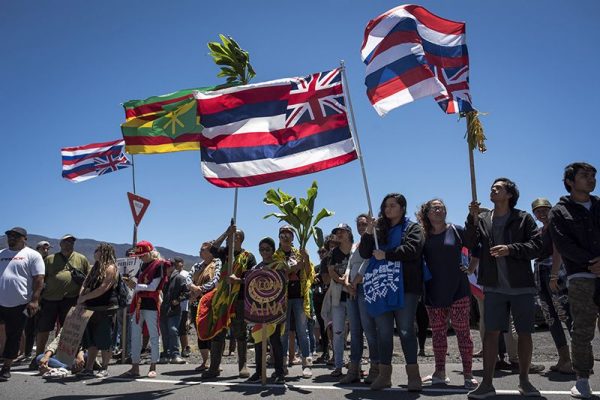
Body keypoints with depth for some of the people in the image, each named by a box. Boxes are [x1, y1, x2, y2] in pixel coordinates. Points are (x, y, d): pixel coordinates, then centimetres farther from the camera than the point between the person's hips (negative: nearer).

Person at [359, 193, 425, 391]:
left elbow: (412, 249, -12)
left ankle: (413, 374, 5)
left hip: (404, 286, -4)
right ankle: (384, 374, 13)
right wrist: (368, 233, -5)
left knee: (406, 330, -3)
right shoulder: (379, 229, 18)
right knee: (383, 332, 6)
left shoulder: (412, 227, 6)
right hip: (381, 286, 4)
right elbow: (364, 253, 10)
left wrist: (386, 254, -12)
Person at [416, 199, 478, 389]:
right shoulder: (423, 235, 3)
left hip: (457, 289, -2)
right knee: (437, 333, 9)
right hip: (433, 292, 3)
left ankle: (468, 374, 7)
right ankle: (439, 373, 20)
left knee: (462, 331, 0)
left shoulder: (456, 230, -1)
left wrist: (471, 267, -4)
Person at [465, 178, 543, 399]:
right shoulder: (482, 219, 9)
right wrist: (472, 219, -15)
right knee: (491, 332, 0)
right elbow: (469, 244, -3)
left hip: (522, 286, -1)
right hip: (494, 287, 1)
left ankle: (524, 380, 24)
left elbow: (536, 245, -6)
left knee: (525, 333, 7)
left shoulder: (523, 218, 2)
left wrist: (510, 249, -20)